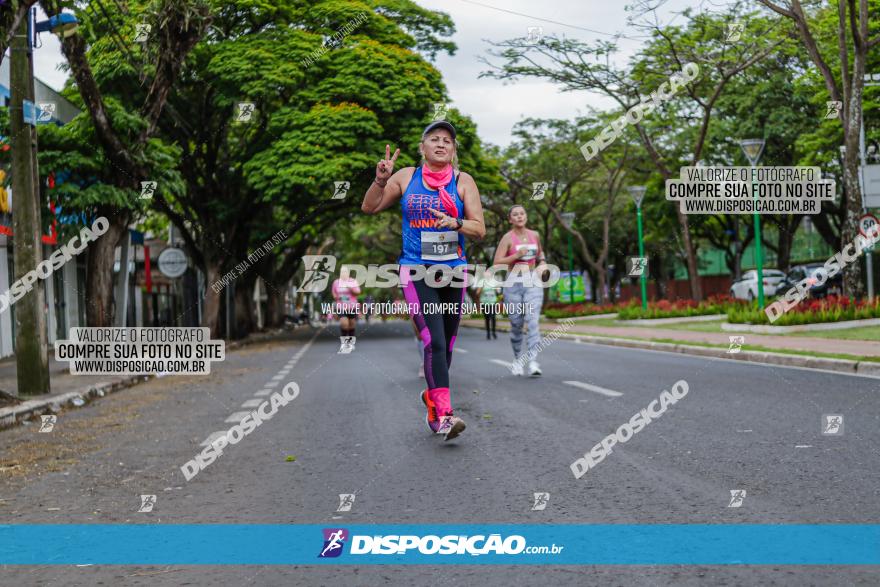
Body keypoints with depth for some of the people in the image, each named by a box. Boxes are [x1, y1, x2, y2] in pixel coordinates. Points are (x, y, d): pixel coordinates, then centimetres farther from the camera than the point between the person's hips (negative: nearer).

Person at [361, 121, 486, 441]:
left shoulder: (463, 181, 5)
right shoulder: (406, 177, 6)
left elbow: (480, 229, 0)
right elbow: (369, 208, 12)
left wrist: (455, 223, -20)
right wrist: (380, 180, -6)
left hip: (453, 270, 2)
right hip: (416, 270, -2)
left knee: (446, 344, 8)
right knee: (434, 341, -17)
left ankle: (433, 396, 32)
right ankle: (444, 415, -22)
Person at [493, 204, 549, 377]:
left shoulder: (534, 235, 9)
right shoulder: (508, 238, -2)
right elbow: (497, 262, -8)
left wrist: (543, 263, 8)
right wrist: (516, 256, -18)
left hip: (533, 282, 1)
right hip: (513, 283, -1)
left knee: (533, 321, -15)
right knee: (516, 324, 6)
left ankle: (533, 363, -23)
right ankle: (517, 359, 28)